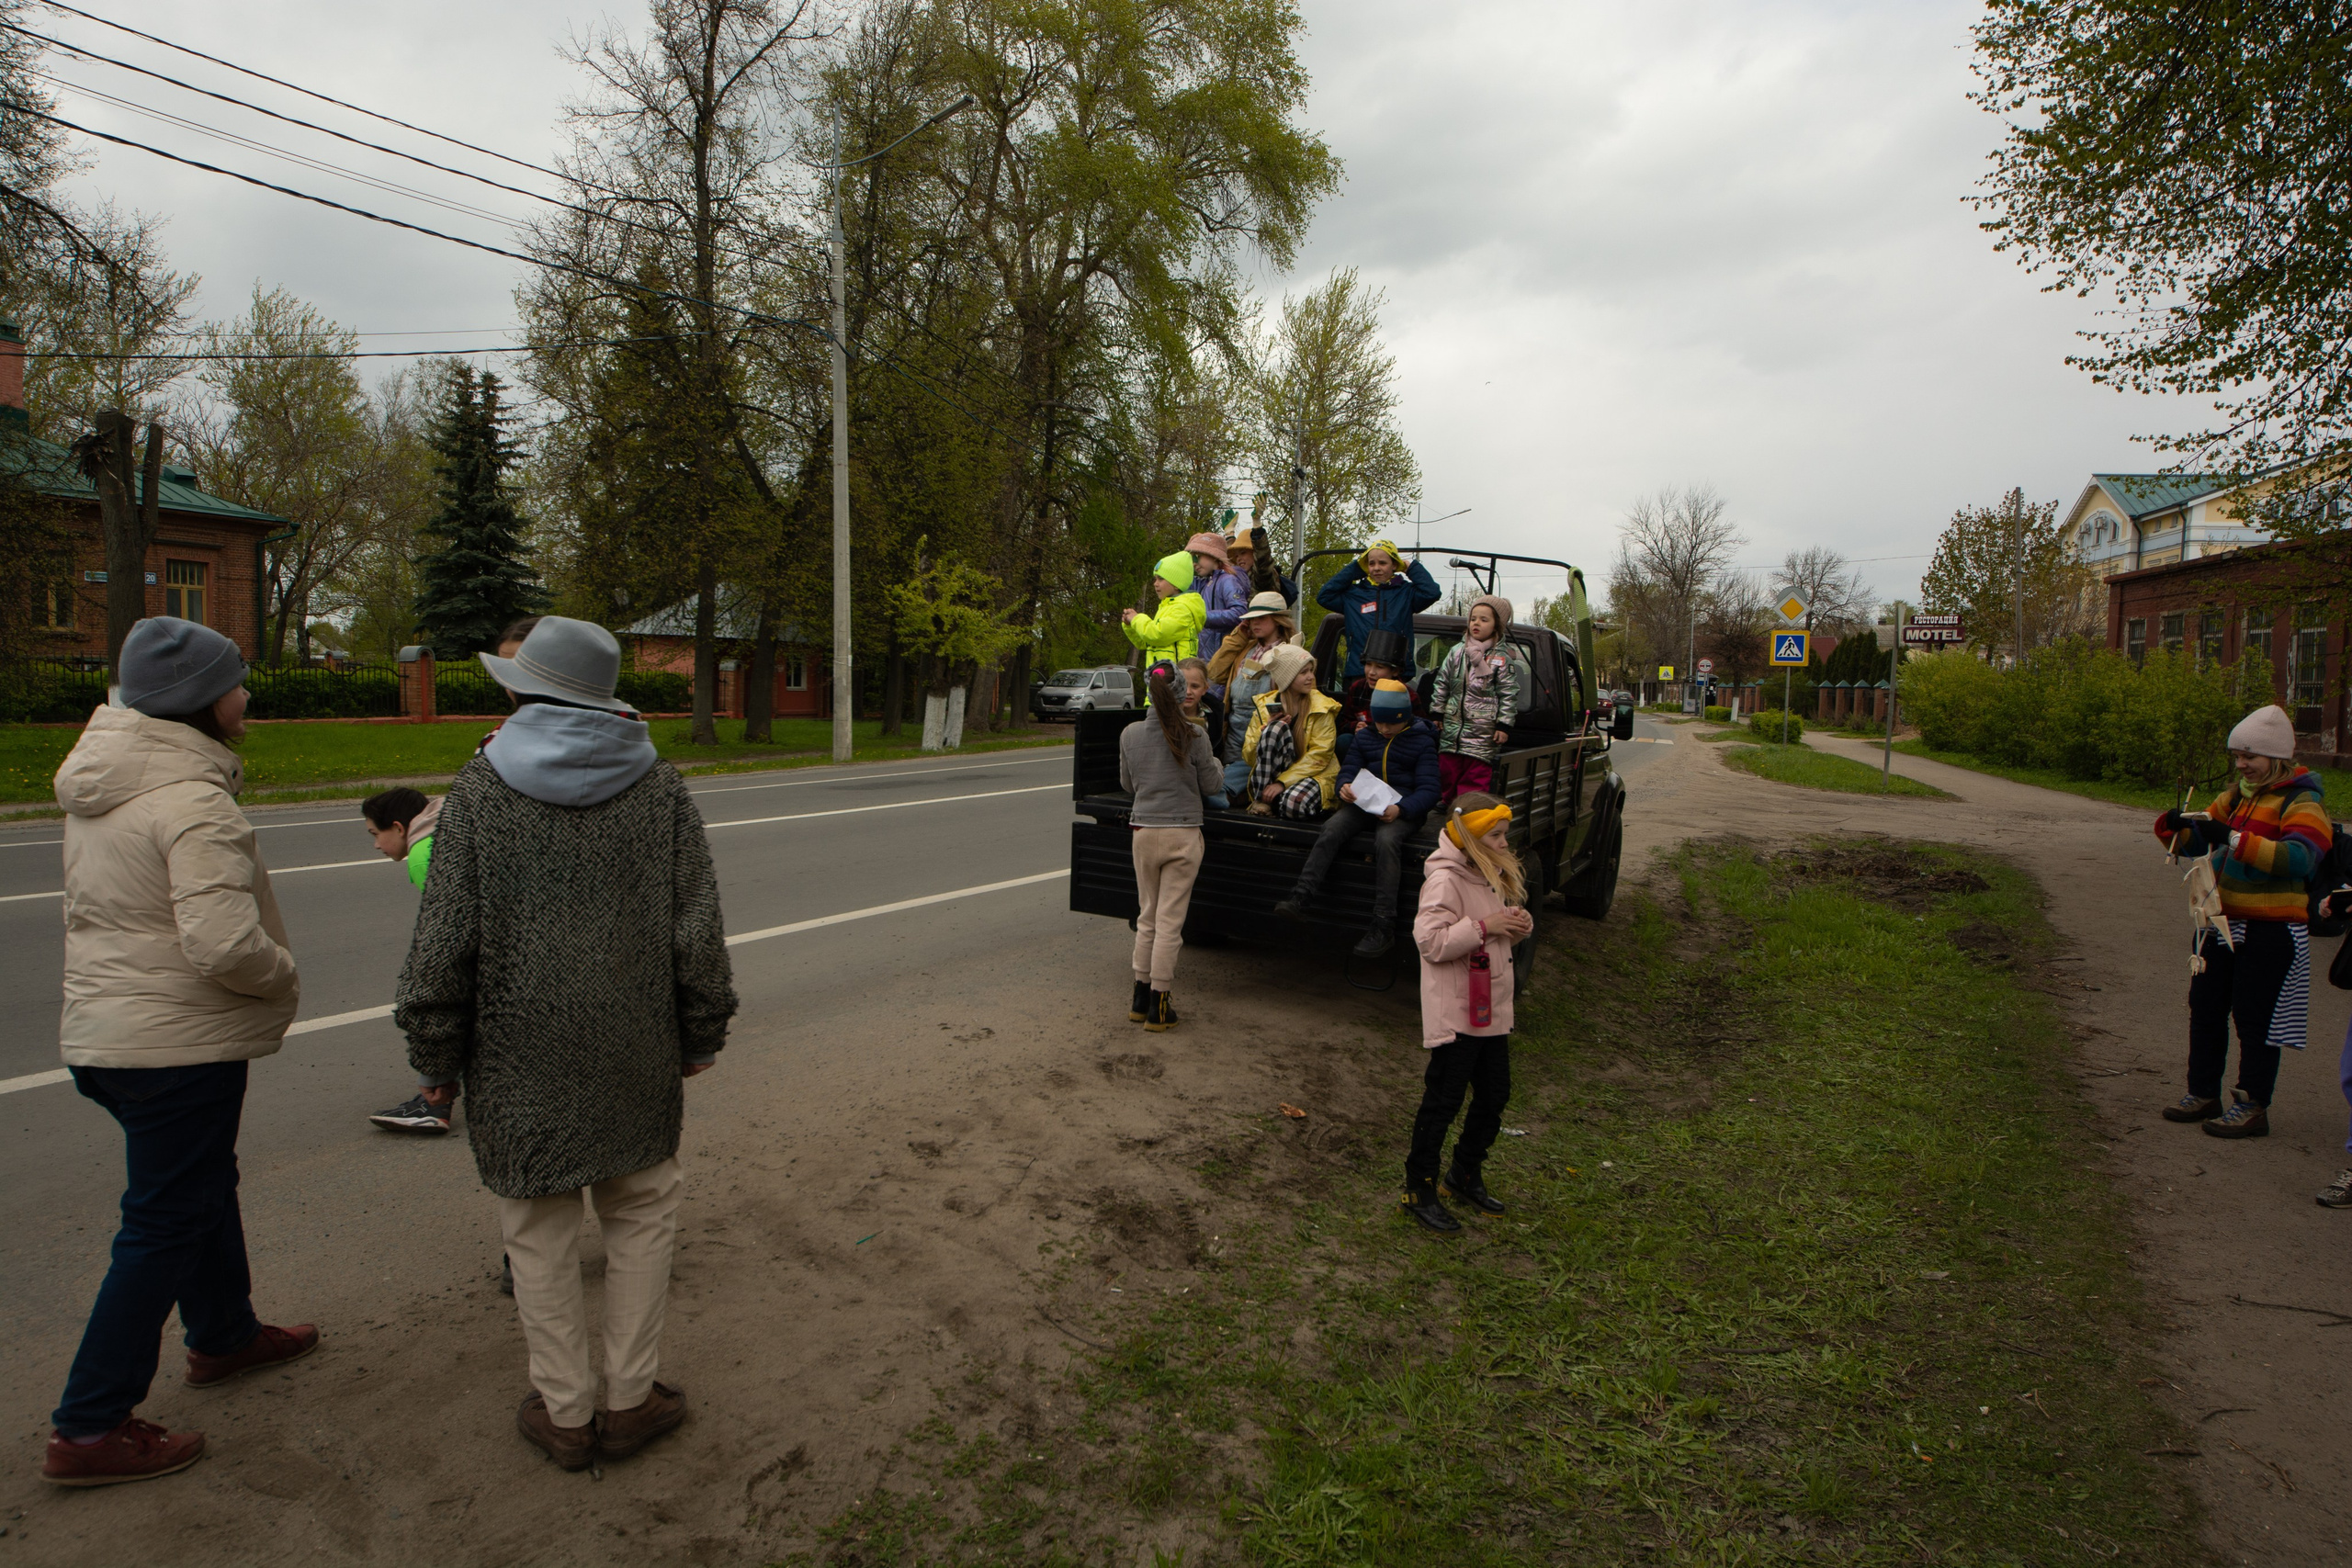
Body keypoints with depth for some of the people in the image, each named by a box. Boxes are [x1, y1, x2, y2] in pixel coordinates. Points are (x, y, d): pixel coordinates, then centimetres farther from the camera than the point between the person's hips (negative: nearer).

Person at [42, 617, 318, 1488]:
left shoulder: (100, 784, 8)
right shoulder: (192, 802, -23)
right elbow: (225, 943, -30)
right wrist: (283, 978, -11)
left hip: (103, 1032, 10)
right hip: (177, 1043, -10)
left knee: (203, 1186, 25)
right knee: (164, 1224, 2)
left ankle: (225, 1335, 44)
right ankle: (88, 1429, 11)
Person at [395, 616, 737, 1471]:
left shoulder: (480, 791, -8)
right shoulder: (660, 787, -3)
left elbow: (444, 942, -8)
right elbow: (698, 930, -2)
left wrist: (435, 1056, 3)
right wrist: (700, 1034, 10)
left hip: (519, 1055, -1)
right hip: (635, 1051, 1)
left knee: (540, 1232, 13)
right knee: (642, 1208, 17)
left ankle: (565, 1413, 25)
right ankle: (630, 1398, 24)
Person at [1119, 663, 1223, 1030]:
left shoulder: (1130, 734, -1)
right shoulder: (1193, 735, -11)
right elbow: (1211, 786, -3)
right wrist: (1214, 764, 17)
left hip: (1143, 832, 3)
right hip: (1182, 836, -3)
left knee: (1147, 918, 16)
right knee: (1170, 921, 3)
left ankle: (1141, 998, 22)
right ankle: (1158, 1005, 8)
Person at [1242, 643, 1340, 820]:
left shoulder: (1322, 708, -1)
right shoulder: (1265, 705, 5)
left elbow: (1319, 756, -10)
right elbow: (1248, 757, 2)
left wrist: (1283, 782, -21)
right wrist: (1266, 730, -17)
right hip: (1268, 777, 2)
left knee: (1293, 803, -39)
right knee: (1277, 728, -25)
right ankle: (1261, 800, -20)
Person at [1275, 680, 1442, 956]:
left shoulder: (1422, 742, 5)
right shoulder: (1363, 737, 18)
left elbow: (1428, 790, -3)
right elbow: (1348, 770, 12)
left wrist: (1401, 809, -23)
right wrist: (1345, 787, -14)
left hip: (1403, 809, -4)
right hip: (1364, 803, 4)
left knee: (1386, 840, -35)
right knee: (1331, 830, -26)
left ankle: (1383, 926, -37)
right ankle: (1301, 897, -33)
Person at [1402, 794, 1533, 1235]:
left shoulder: (1490, 875, 10)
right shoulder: (1445, 880, -18)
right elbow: (1430, 941, -26)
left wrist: (1518, 923, 0)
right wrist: (1485, 926, -25)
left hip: (1492, 1011, 9)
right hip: (1454, 1013, -9)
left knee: (1494, 1095, 16)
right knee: (1443, 1100, -1)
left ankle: (1465, 1175, 34)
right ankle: (1419, 1187, 13)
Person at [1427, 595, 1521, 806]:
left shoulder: (1502, 659, -2)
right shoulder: (1456, 652, 7)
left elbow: (1509, 694, -3)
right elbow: (1441, 683, 12)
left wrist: (1504, 725, -8)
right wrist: (1436, 712, 8)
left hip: (1483, 732, -4)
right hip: (1452, 725, 4)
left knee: (1475, 777, 0)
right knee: (1447, 770, 10)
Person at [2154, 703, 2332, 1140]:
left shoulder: (2302, 804, -10)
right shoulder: (2236, 797, 12)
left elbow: (2299, 858, -27)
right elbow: (2197, 842, 13)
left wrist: (2232, 839, -34)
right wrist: (2177, 828, -10)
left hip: (2270, 930, -7)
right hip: (2221, 923, 7)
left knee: (2255, 1018, -1)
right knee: (2205, 1009, 11)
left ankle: (2253, 1107, 9)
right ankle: (2203, 1093, 22)